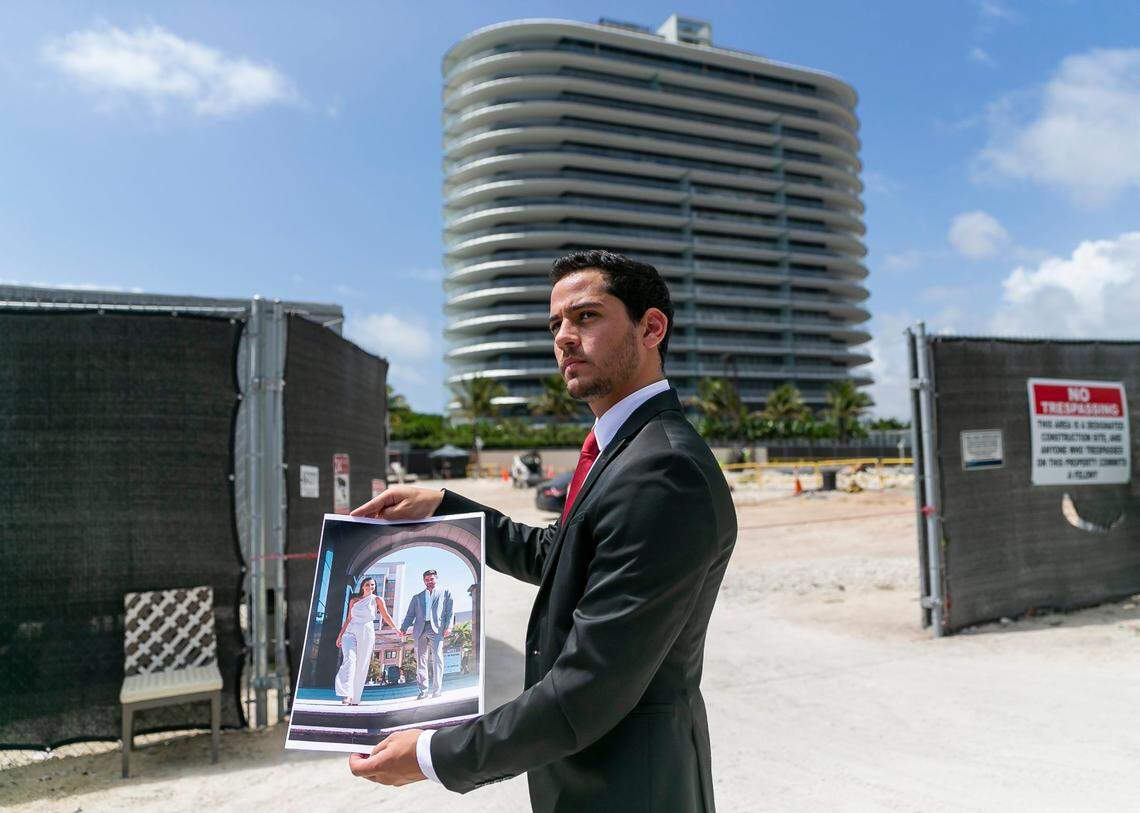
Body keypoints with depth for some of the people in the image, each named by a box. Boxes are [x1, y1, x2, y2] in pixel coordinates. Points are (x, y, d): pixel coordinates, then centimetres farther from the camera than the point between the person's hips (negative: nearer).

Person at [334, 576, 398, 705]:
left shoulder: (376, 600, 7)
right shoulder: (353, 600, 14)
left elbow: (386, 616, 4)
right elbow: (348, 619, 18)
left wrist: (396, 629, -5)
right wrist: (340, 635, 15)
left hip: (366, 633, -1)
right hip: (350, 632, 1)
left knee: (361, 666, -3)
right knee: (349, 659, -19)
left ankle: (355, 698, 3)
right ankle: (346, 694, -28)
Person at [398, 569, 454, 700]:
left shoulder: (445, 593, 20)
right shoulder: (417, 597, 26)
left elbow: (449, 611, 9)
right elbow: (410, 615, 18)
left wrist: (448, 626, -6)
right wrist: (403, 628, 2)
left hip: (436, 629, -3)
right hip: (420, 630, 3)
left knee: (437, 658, -13)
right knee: (421, 660, -3)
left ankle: (436, 690, -13)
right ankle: (423, 691, -3)